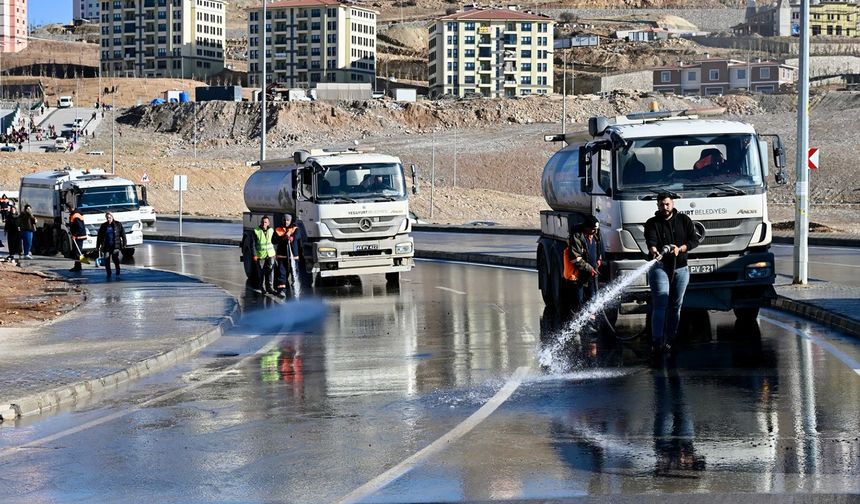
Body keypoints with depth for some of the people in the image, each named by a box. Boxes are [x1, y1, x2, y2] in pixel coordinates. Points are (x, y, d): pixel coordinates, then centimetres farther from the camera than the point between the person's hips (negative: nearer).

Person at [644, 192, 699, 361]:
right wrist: (654, 251, -40)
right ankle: (657, 343, -22)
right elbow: (650, 240, -17)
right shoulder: (652, 223, 1)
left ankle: (669, 342, 16)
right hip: (660, 267, -3)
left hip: (680, 268, 3)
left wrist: (680, 249, -15)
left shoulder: (684, 220, 9)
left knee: (676, 306, 7)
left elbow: (694, 240, 3)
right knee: (660, 304, -15)